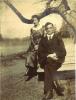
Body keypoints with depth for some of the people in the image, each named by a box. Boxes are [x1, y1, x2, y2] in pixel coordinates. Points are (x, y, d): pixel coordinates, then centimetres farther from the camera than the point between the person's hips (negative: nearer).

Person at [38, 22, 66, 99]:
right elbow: (40, 53, 8)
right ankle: (58, 88, -36)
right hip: (46, 60, 2)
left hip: (57, 60, -2)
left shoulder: (58, 38, 15)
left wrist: (55, 55, -14)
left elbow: (63, 52, 5)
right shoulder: (43, 39, 18)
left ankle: (48, 91, -39)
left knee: (48, 67, -33)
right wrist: (48, 56, -11)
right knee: (48, 67, -33)